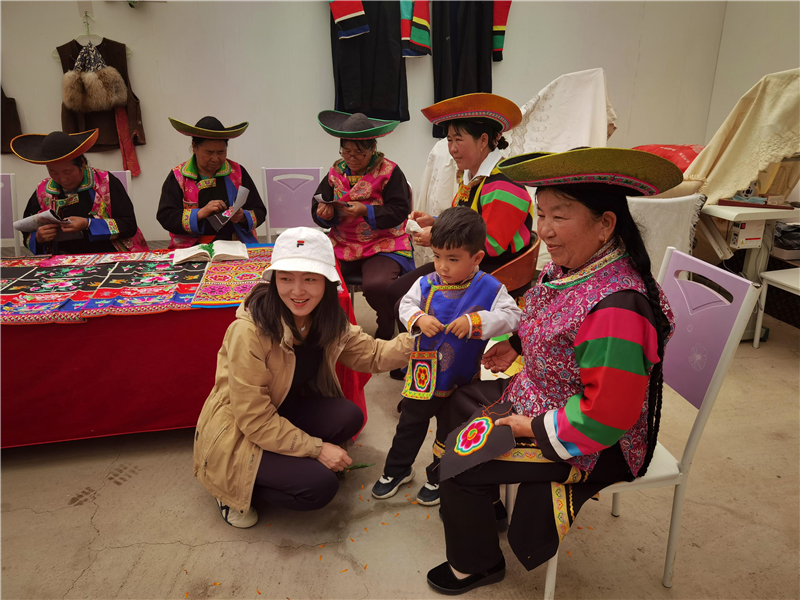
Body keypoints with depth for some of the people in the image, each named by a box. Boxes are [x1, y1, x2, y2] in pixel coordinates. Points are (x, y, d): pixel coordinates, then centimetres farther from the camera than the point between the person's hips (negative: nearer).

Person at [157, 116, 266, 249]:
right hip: (192, 248, -1)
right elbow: (164, 217, 0)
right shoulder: (178, 176, 8)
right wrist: (200, 213, -14)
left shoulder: (237, 172, 12)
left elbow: (260, 212, 12)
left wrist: (243, 217, -10)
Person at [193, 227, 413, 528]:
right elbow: (254, 420, -25)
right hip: (236, 433, -6)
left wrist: (413, 342, -23)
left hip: (287, 411, 7)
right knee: (320, 485, -21)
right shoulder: (249, 332, -30)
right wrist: (317, 449, -21)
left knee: (350, 416, -18)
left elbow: (369, 354, -5)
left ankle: (286, 460, 5)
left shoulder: (327, 319, -7)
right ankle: (235, 487, 4)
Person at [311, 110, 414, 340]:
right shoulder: (336, 171, 12)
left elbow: (399, 211, -10)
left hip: (383, 244, -4)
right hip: (342, 243, 5)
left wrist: (366, 211, -22)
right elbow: (317, 206, 14)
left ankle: (387, 330, 4)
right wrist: (325, 213, -10)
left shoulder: (389, 172, -2)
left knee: (376, 286, -32)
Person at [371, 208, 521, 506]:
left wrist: (475, 322, -33)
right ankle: (398, 468, 43)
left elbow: (511, 317, -21)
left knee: (450, 429, 19)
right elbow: (406, 304, 0)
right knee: (411, 423, 20)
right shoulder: (426, 284, -9)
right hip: (423, 375, 2)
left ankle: (439, 476, 44)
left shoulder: (490, 288, -16)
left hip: (460, 381, -2)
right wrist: (419, 319, -22)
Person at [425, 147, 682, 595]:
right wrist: (517, 345, 3)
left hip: (592, 443, -9)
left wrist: (530, 426, -23)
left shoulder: (616, 307, -36)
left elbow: (606, 415, -34)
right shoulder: (569, 267, -6)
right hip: (539, 395, 10)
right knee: (460, 403, 20)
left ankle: (476, 565, 21)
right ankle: (475, 503, 42)